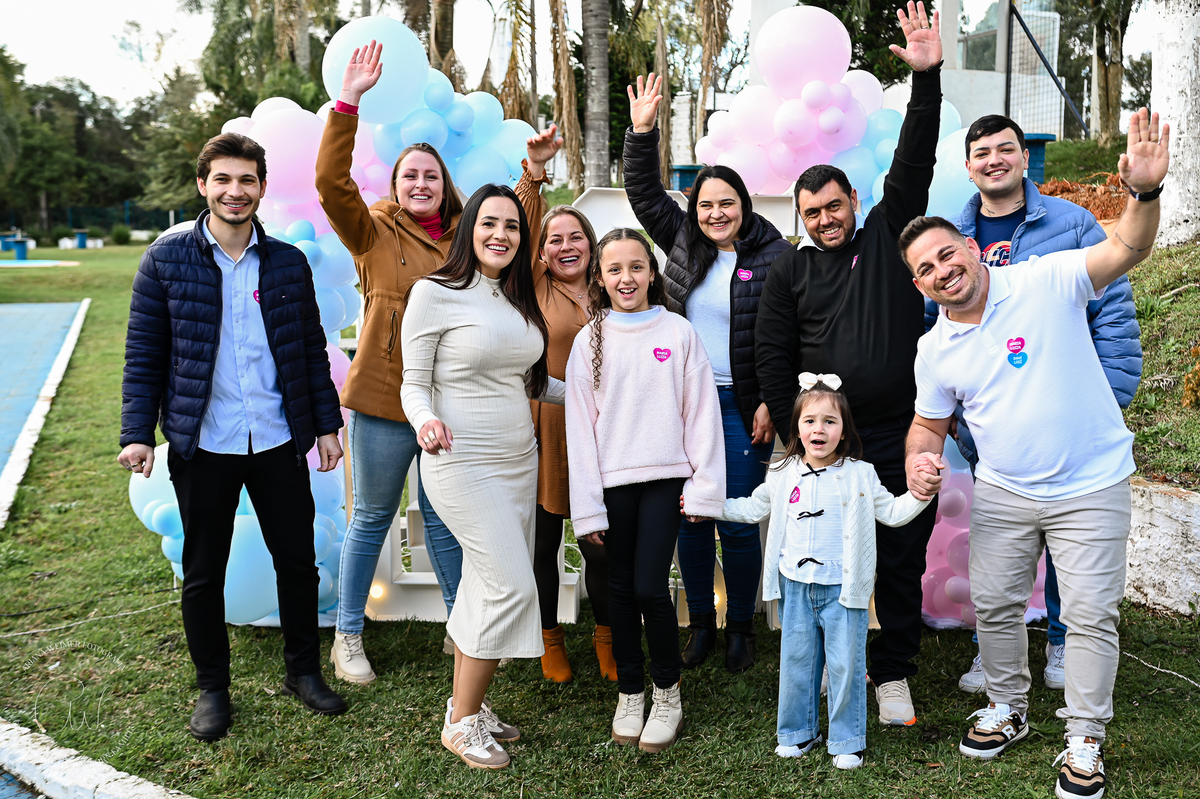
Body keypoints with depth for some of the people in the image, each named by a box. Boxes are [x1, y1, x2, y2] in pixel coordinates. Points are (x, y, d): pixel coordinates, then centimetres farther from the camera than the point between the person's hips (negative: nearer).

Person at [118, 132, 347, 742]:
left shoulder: (288, 263, 5)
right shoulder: (166, 260, -1)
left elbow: (312, 349, 9)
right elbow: (144, 354, 0)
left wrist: (326, 423, 6)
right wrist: (137, 432, -7)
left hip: (279, 441, 2)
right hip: (202, 445, -2)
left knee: (297, 561, 10)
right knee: (203, 572, 10)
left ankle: (304, 671, 30)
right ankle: (212, 688, 28)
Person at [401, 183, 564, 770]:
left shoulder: (518, 299, 12)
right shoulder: (435, 293, -8)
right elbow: (414, 385, -6)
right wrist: (426, 421, -27)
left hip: (519, 459, 7)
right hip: (463, 463, -7)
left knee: (486, 586, 9)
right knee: (512, 586, -11)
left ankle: (467, 706, 25)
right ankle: (462, 722, 6)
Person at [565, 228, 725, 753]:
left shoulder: (678, 332, 2)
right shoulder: (589, 340, 5)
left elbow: (701, 412, 1)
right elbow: (580, 425, 3)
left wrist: (703, 487, -3)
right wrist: (587, 506, -1)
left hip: (664, 478, -2)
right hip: (613, 482, 2)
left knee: (651, 588, -7)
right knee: (621, 588, 9)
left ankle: (668, 693, 14)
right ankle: (629, 694, 24)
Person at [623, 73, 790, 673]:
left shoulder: (773, 257, -5)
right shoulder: (684, 242, 9)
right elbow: (644, 193, 13)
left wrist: (771, 402, -11)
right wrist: (642, 131, 3)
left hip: (742, 408, -4)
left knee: (738, 524, 1)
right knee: (690, 517, 10)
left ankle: (741, 628, 21)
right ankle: (701, 622, 26)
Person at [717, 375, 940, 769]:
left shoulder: (859, 475, -2)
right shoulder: (782, 475, 4)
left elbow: (893, 513, 3)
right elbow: (752, 508, 18)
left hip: (842, 589, -2)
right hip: (795, 588, 2)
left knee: (845, 663, 3)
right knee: (796, 661, 11)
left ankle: (847, 741, 18)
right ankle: (797, 732, 28)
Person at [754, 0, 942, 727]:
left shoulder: (888, 236, 7)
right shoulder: (789, 270, 6)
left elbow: (914, 164, -2)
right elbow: (772, 354, 4)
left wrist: (927, 77, -10)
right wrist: (793, 431, -2)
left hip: (902, 439, 0)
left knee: (902, 560, 6)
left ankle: (894, 674, 20)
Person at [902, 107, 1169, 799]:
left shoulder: (1045, 283, -13)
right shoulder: (935, 350, 0)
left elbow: (1126, 251, -24)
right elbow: (930, 423, 11)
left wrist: (1145, 192, -44)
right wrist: (918, 459, -11)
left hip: (1090, 488, -4)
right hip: (1001, 493, 4)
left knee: (1091, 615, 2)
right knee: (994, 606, 12)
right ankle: (1008, 710, 36)